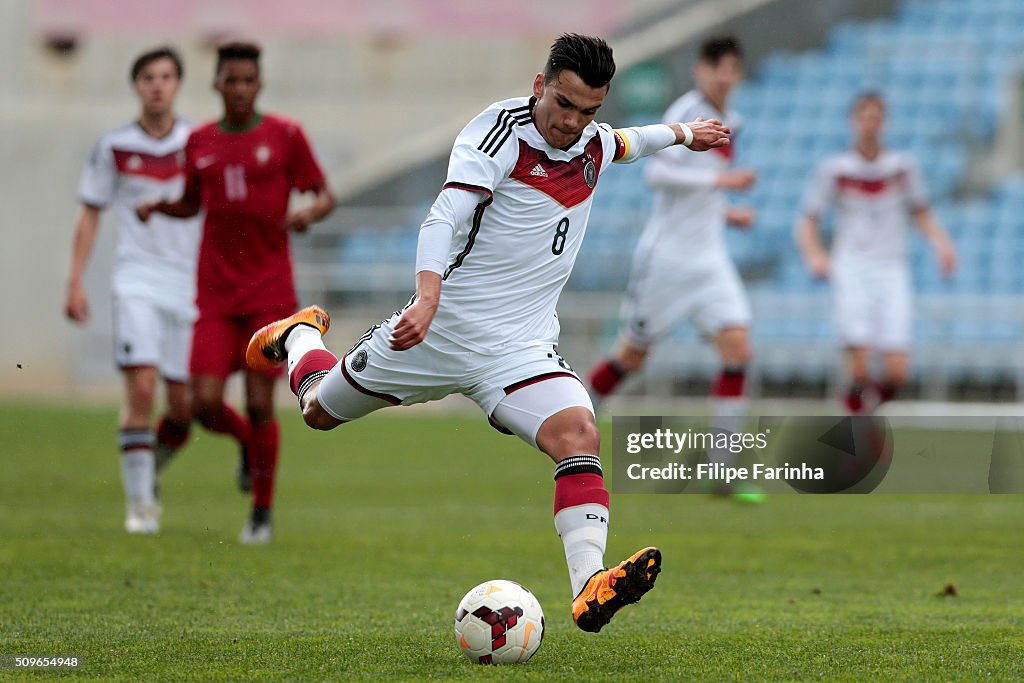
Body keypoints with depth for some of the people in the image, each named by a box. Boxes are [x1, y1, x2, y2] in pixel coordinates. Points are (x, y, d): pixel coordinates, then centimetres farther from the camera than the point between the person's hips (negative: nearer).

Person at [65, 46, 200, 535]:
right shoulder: (114, 147, 2)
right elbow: (90, 214, 9)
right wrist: (75, 282, 2)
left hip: (190, 283, 2)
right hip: (136, 279, -2)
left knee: (183, 405, 2)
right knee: (141, 387, -17)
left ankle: (150, 473, 29)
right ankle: (139, 502, -9)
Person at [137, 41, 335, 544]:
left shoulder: (285, 135, 0)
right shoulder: (199, 143, 8)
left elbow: (325, 196, 3)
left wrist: (309, 213, -20)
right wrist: (157, 207, 1)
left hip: (270, 290, -3)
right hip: (216, 295, 3)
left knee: (259, 406, -7)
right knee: (206, 406, -9)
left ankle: (263, 511, 10)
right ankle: (248, 443, 27)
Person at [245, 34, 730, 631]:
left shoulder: (595, 142, 5)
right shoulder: (501, 128, -17)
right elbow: (446, 216, -31)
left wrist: (681, 134, 44)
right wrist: (428, 300, -45)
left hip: (522, 348, 4)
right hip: (440, 328, -4)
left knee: (579, 434, -25)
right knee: (320, 410, 16)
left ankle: (590, 586, -38)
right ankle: (300, 335, 51)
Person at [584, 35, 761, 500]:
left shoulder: (726, 123, 13)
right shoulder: (685, 114, -13)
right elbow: (656, 174, -26)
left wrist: (724, 213, 11)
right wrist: (721, 181, -28)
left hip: (709, 261, 7)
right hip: (666, 257, -7)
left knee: (737, 348, -10)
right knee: (632, 355, 4)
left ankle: (722, 471, -10)